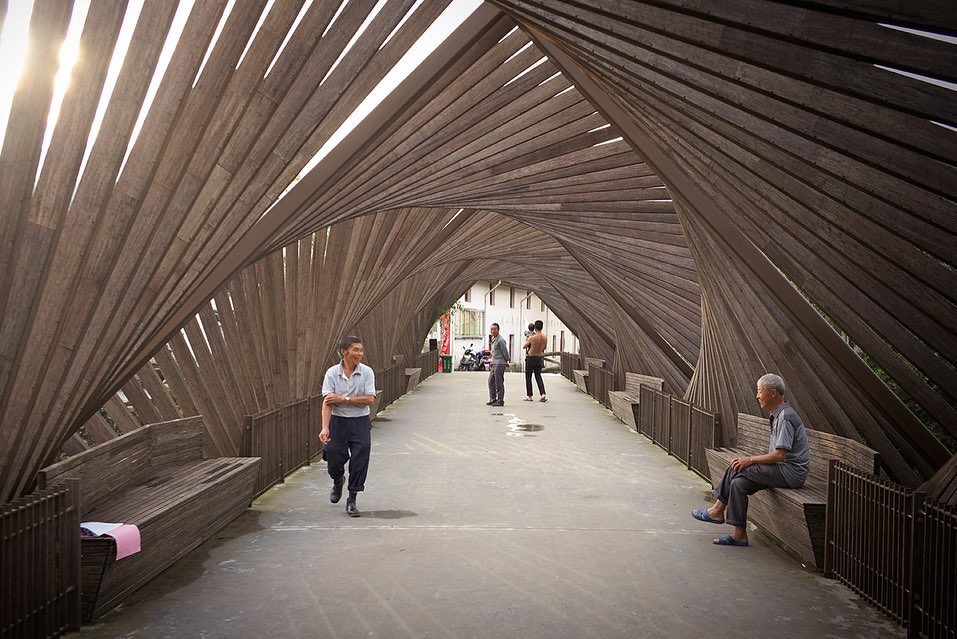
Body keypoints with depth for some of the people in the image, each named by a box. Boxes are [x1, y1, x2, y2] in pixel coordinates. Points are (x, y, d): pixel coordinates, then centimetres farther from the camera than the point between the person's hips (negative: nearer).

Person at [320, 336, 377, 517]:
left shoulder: (367, 372, -5)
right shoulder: (332, 373, -6)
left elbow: (369, 399, -11)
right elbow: (327, 402, -13)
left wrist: (343, 399, -17)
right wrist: (325, 428, -24)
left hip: (361, 422, 0)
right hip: (338, 422, 0)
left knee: (359, 461, -5)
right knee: (334, 458, 1)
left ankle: (352, 500, 12)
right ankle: (338, 481, 38)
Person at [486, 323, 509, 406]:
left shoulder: (500, 340, -16)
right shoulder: (493, 339, 14)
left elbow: (505, 352, -13)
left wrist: (506, 361, -1)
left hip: (500, 363, -9)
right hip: (494, 363, 9)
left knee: (499, 383, -4)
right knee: (491, 381, 11)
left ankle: (500, 401, 3)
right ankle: (493, 399, 19)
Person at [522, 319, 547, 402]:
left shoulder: (532, 338, -19)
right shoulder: (545, 338, -2)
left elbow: (524, 347, -5)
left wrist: (527, 341, 14)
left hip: (531, 358, -5)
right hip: (540, 358, 5)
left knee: (528, 377, 8)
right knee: (538, 376, 13)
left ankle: (529, 396, 12)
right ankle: (542, 394, -4)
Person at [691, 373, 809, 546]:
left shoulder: (785, 417, -17)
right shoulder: (778, 415, 16)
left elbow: (780, 454, -23)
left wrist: (751, 460, -14)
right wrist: (752, 458, 6)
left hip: (790, 472, -9)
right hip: (784, 470, 9)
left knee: (737, 468, -15)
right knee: (739, 482, -4)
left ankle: (718, 511, -1)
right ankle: (739, 535, -3)